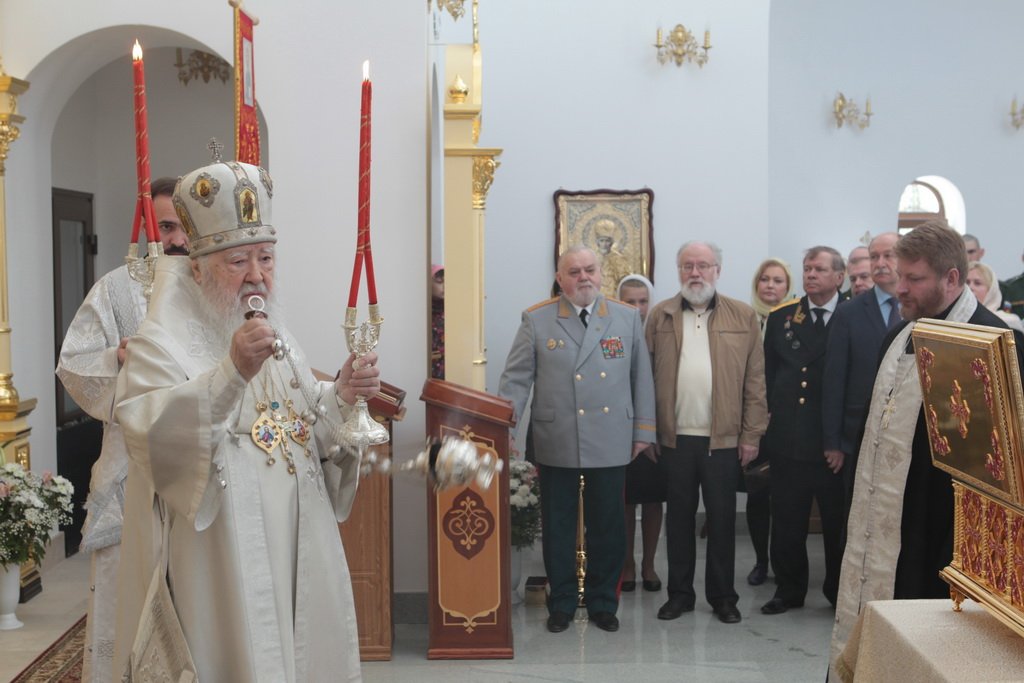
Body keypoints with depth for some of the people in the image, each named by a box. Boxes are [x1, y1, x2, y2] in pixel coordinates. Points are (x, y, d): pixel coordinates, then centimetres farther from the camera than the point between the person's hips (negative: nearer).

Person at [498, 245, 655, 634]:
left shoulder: (627, 318, 6)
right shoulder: (536, 320, 1)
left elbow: (641, 378, 9)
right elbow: (517, 377, 0)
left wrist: (643, 430, 7)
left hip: (611, 442, 1)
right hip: (556, 443, -1)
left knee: (608, 526, 10)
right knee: (558, 527, 8)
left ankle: (603, 603, 26)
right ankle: (561, 604, 23)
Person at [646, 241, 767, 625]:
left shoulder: (743, 317, 3)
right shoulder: (660, 316, 6)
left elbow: (755, 380, 1)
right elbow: (647, 375, 3)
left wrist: (751, 435, -4)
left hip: (724, 438, -1)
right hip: (674, 437, 1)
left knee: (722, 519, 7)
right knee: (679, 517, 10)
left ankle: (722, 596, 20)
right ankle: (680, 593, 22)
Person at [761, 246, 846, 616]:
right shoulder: (780, 318, 9)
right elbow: (768, 375, 13)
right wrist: (774, 416, 6)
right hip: (788, 441, 3)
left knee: (838, 523, 9)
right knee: (786, 522, 10)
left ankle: (840, 593, 26)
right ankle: (788, 590, 25)